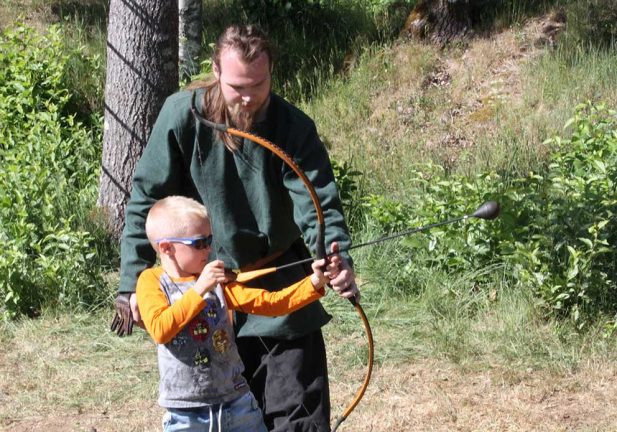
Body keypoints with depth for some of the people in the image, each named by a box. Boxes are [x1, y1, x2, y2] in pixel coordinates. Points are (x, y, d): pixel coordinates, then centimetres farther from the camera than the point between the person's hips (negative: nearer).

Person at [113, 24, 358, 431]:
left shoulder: (294, 127, -13)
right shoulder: (183, 114, -12)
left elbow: (317, 201, -22)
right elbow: (146, 199, -8)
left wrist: (338, 257, -43)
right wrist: (133, 282, -13)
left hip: (280, 288, -1)